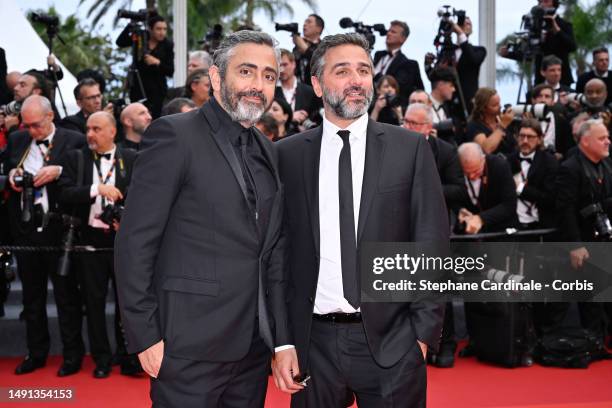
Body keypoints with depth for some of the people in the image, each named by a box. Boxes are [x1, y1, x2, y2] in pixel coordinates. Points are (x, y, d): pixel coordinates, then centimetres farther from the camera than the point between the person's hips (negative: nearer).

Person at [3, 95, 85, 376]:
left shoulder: (73, 141, -4)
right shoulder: (16, 140, 10)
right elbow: (6, 174, 19)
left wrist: (58, 171, -21)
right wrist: (11, 177, -3)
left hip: (58, 227, -5)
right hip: (25, 227, 5)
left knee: (66, 294, 4)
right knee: (32, 295, 14)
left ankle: (73, 354, 16)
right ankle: (36, 353, 27)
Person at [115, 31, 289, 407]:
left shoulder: (267, 150, 12)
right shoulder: (175, 134, -9)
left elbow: (274, 249, 13)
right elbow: (135, 241, -11)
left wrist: (283, 338, 8)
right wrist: (145, 336, -13)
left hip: (255, 346, 6)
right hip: (191, 347, -6)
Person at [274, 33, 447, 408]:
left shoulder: (411, 148, 1)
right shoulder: (287, 154, 3)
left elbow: (432, 245, 0)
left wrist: (425, 331, -5)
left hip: (390, 341, -1)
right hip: (313, 343, 1)